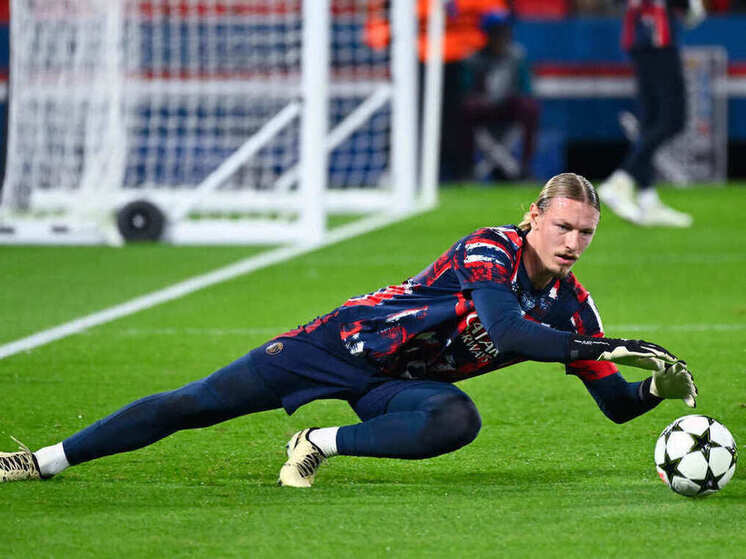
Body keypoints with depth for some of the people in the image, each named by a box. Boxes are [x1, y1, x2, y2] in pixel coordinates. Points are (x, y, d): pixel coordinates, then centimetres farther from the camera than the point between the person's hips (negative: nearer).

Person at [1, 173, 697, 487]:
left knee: (457, 420, -33)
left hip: (402, 386, 4)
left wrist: (657, 387, -22)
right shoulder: (489, 249, -22)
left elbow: (615, 404, -1)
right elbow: (504, 332, -39)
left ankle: (321, 445, -16)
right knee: (196, 405, -8)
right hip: (348, 342, -4)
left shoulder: (571, 307, -4)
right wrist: (610, 348, -42)